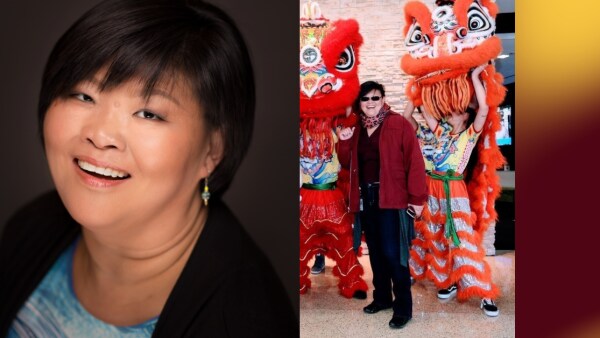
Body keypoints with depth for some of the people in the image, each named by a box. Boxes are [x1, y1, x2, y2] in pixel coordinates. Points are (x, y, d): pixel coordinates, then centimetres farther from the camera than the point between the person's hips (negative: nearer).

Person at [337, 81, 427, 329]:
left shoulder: (399, 124, -6)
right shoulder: (357, 129, 13)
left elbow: (414, 161, -10)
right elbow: (347, 163, 15)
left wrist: (417, 198, -13)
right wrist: (344, 142, -3)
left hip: (393, 198, -6)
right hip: (366, 198, 6)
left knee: (393, 253, -7)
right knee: (375, 252, 15)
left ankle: (403, 307, 9)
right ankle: (382, 297, 30)